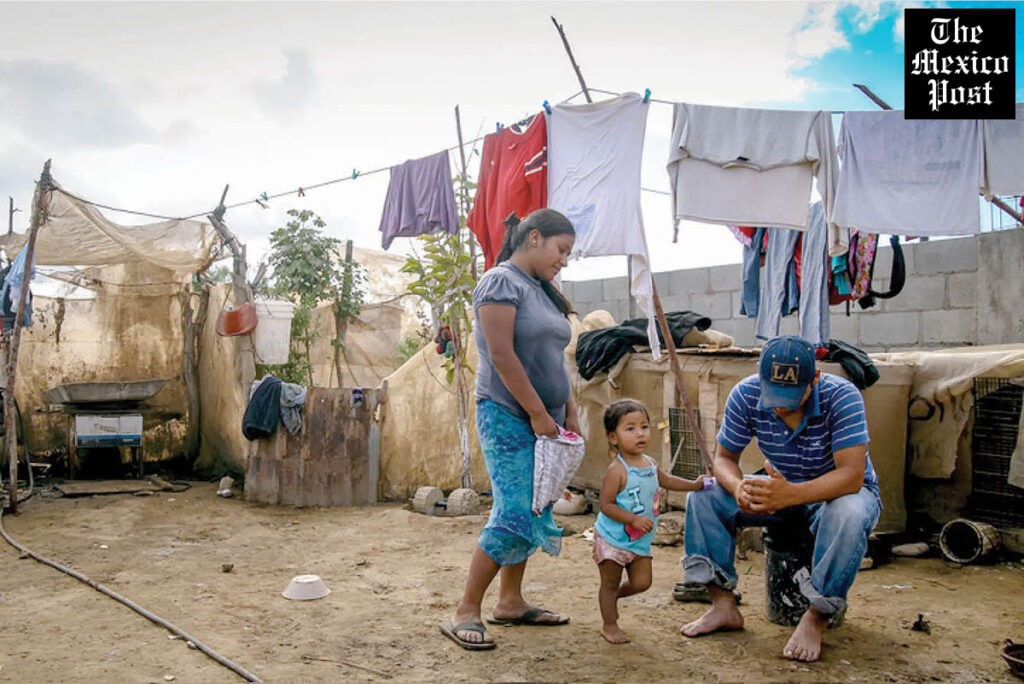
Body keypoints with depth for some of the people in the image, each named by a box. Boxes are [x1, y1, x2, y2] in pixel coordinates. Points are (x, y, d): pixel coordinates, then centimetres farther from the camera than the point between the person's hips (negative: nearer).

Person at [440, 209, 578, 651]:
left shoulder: (541, 291, 18)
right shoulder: (502, 282, -9)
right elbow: (501, 354, -18)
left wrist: (568, 413, 13)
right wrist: (537, 413, -17)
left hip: (541, 420, 9)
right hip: (507, 416, -9)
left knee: (533, 514, 11)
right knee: (515, 515, -12)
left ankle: (510, 602, 22)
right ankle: (465, 613, -2)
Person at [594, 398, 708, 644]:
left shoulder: (650, 464, 2)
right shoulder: (617, 471, -22)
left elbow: (666, 480, 23)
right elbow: (606, 505, -23)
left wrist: (694, 485, 16)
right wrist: (634, 519, -31)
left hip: (640, 540, 7)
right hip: (613, 538, -7)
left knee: (642, 582, 9)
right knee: (610, 583, 8)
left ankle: (613, 596, 36)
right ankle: (609, 625, 25)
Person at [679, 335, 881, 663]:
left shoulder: (842, 396, -29)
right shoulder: (745, 395, -18)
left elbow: (852, 476, -35)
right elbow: (724, 457, -8)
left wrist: (790, 494, -50)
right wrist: (739, 488, -33)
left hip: (842, 490, -4)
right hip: (784, 489, 4)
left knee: (848, 515, -40)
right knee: (703, 496, -13)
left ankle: (816, 620, -22)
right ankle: (724, 605, -8)